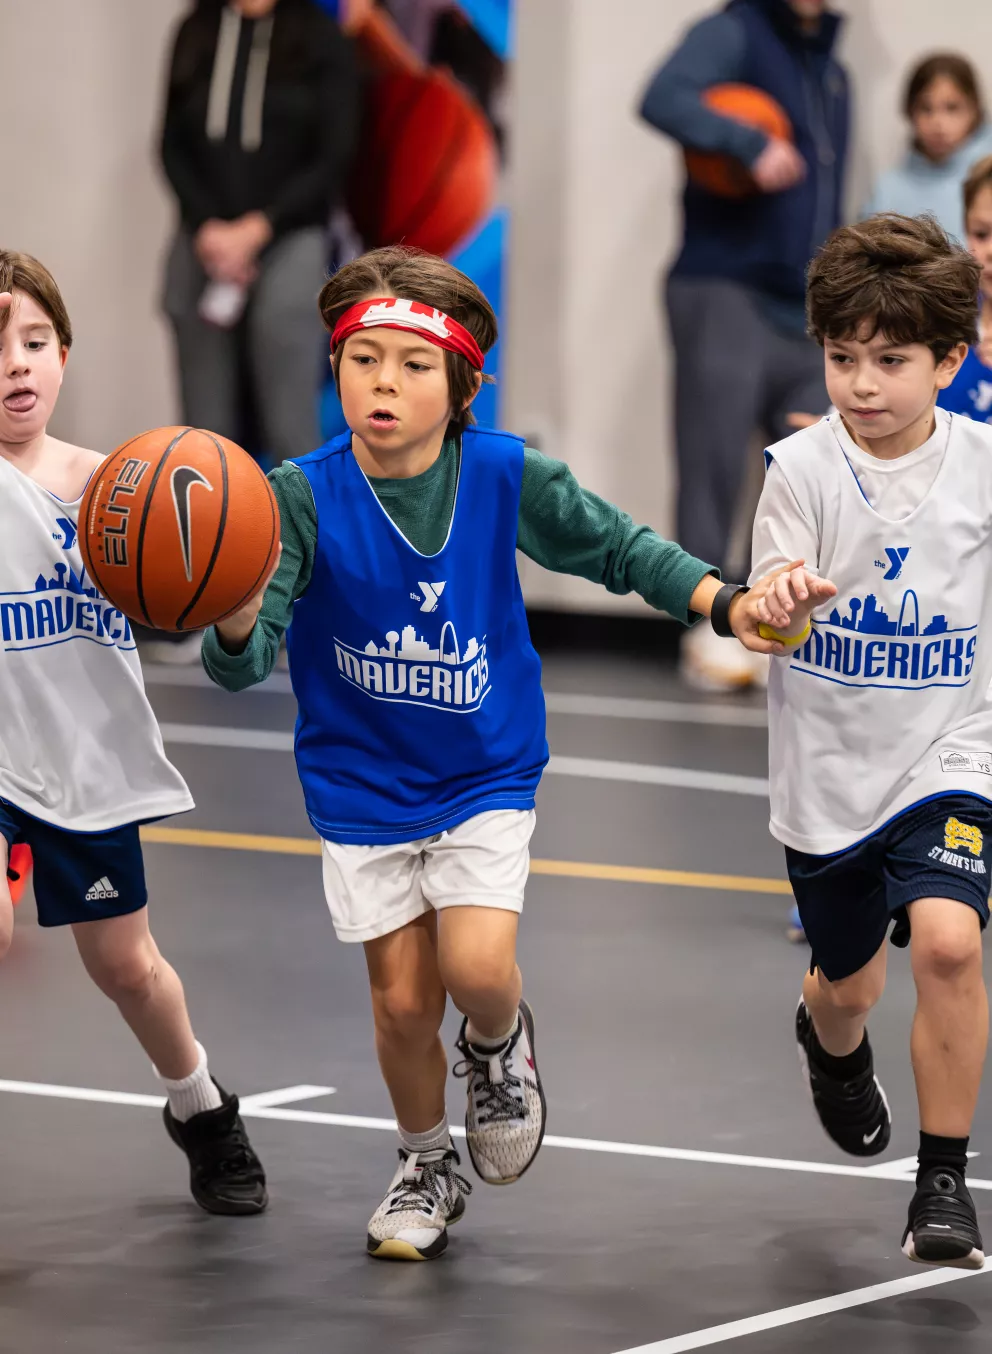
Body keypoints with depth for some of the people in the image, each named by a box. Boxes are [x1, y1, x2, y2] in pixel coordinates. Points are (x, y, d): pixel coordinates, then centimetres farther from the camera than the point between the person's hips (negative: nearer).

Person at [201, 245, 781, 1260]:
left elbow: (620, 549, 2)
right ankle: (426, 1167, 34)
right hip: (361, 784, 0)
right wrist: (236, 620, -49)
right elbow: (247, 663, -27)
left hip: (485, 773, 0)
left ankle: (499, 1041, 20)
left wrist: (726, 606, -10)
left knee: (476, 968, -18)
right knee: (403, 999, 5)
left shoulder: (505, 477, -15)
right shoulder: (304, 498, -19)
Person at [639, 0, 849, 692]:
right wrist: (750, 143, -32)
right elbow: (665, 98, -22)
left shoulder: (832, 73, 20)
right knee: (715, 467, -6)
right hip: (723, 291, -7)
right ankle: (709, 630, -2)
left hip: (804, 315, 7)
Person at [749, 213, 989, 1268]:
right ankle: (833, 1051, 56)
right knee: (848, 983, 17)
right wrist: (778, 606, -38)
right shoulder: (803, 468, -11)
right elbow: (771, 622, -17)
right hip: (826, 769, 1)